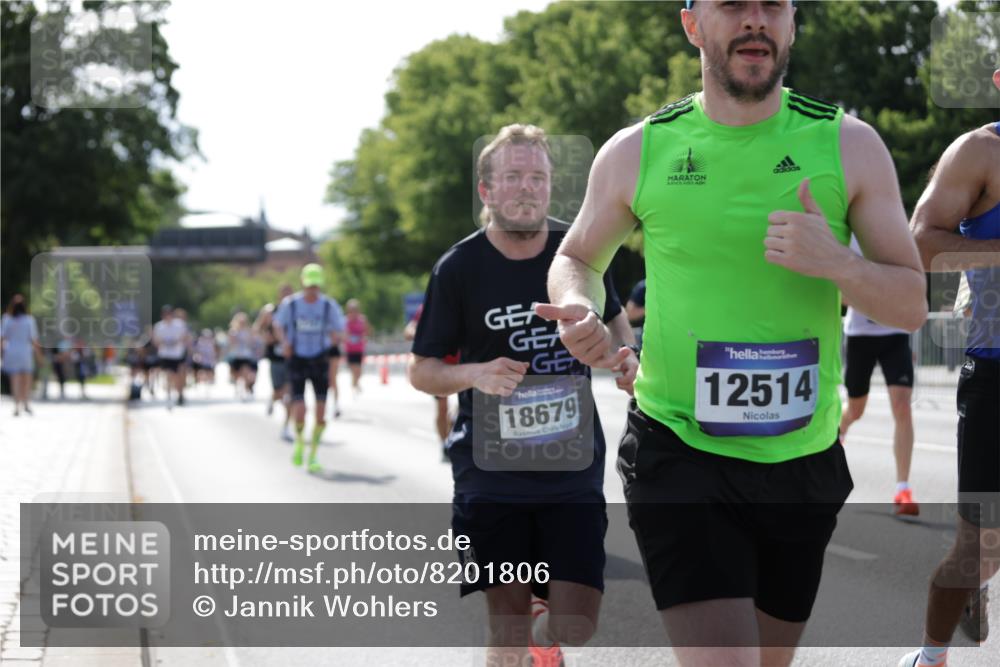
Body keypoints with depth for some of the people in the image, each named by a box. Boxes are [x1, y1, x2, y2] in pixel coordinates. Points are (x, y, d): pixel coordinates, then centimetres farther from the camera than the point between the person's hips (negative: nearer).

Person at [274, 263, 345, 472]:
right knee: (299, 411, -11)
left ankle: (312, 456, 11)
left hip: (319, 360, 1)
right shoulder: (290, 303, -6)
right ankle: (299, 443, 20)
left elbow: (338, 330, 5)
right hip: (297, 359, -1)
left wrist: (333, 338, -18)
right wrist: (284, 342, -8)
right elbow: (278, 325, 11)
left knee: (321, 412, -4)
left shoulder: (329, 305, -5)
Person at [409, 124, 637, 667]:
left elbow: (612, 316, 21)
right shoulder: (459, 268, -6)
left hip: (574, 463, 2)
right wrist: (475, 374, -20)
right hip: (491, 470, -2)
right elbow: (422, 371, 0)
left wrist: (623, 355, -1)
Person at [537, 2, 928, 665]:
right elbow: (577, 258, 15)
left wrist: (838, 264, -21)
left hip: (803, 459, 3)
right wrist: (579, 311, -9)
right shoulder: (637, 152, -2)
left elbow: (912, 304, 0)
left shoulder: (850, 145, -1)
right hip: (678, 454, -3)